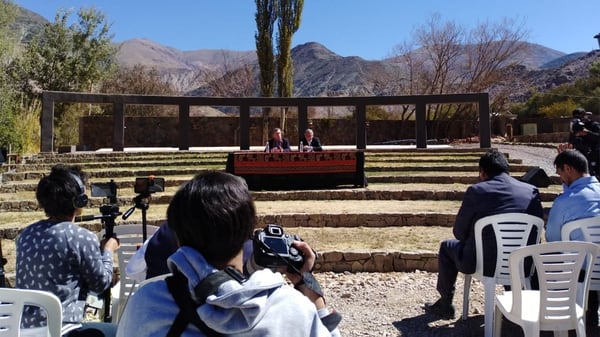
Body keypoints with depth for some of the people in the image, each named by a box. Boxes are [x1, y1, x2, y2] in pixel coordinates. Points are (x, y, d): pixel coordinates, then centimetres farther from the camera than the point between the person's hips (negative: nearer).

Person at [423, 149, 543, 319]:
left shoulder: (476, 191, -11)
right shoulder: (532, 191, -1)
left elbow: (459, 232, -4)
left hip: (481, 263, -4)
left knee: (447, 247, 25)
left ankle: (445, 304, 32)